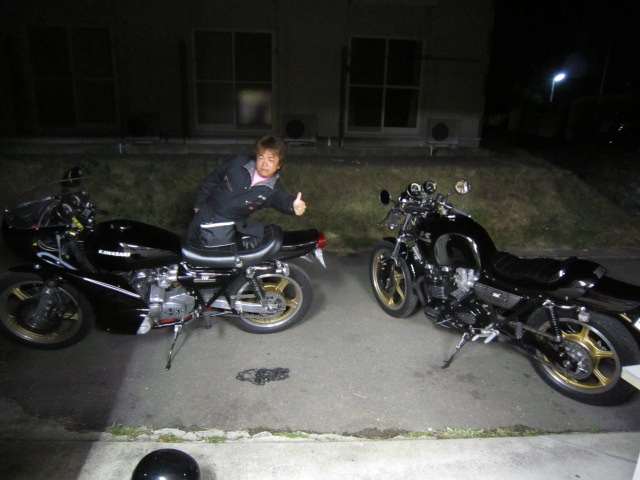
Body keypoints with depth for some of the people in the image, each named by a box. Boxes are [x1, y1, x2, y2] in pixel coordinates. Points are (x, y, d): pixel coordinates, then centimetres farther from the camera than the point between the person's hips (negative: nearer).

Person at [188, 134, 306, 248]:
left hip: (227, 227, -2)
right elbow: (213, 179, 0)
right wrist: (199, 202, 7)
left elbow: (283, 200, -37)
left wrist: (294, 205, -63)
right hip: (206, 213, 2)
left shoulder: (273, 190, -16)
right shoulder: (239, 163, -13)